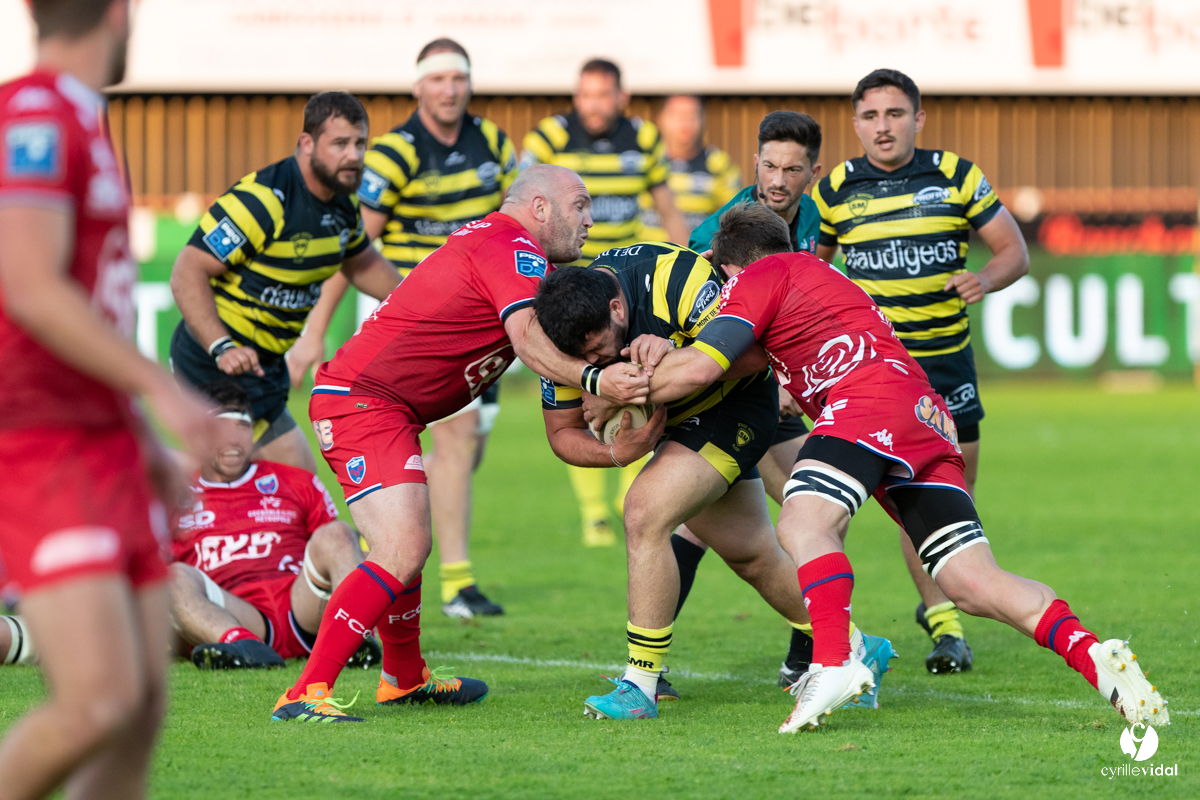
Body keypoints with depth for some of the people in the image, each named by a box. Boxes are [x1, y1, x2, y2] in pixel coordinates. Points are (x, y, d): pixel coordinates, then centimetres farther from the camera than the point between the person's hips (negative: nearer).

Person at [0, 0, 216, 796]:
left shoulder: (80, 123, 17)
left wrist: (143, 436, 24)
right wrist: (161, 388, -22)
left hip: (106, 447, 10)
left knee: (144, 705, 3)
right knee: (100, 701, -20)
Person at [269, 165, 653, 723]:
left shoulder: (506, 246, 20)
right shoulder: (513, 248, -13)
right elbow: (528, 338, -28)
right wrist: (594, 381, -42)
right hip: (363, 399, -11)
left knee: (407, 548, 24)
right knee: (401, 554, -20)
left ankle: (405, 678, 42)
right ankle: (306, 694, -26)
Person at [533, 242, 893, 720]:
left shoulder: (675, 276, -34)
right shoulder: (568, 331, -17)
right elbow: (562, 432, -7)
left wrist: (677, 355, -48)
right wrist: (615, 452, -27)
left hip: (737, 407, -7)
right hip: (678, 421, 7)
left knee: (644, 514, -23)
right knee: (752, 556, 15)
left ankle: (642, 685, -16)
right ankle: (858, 650, 36)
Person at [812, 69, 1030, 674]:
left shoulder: (957, 177, -2)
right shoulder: (835, 189, -1)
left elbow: (1014, 250, 2)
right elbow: (812, 259, 13)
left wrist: (984, 280, -18)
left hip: (947, 356, 1)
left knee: (956, 492, 8)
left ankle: (937, 597, 32)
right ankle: (943, 624, -3)